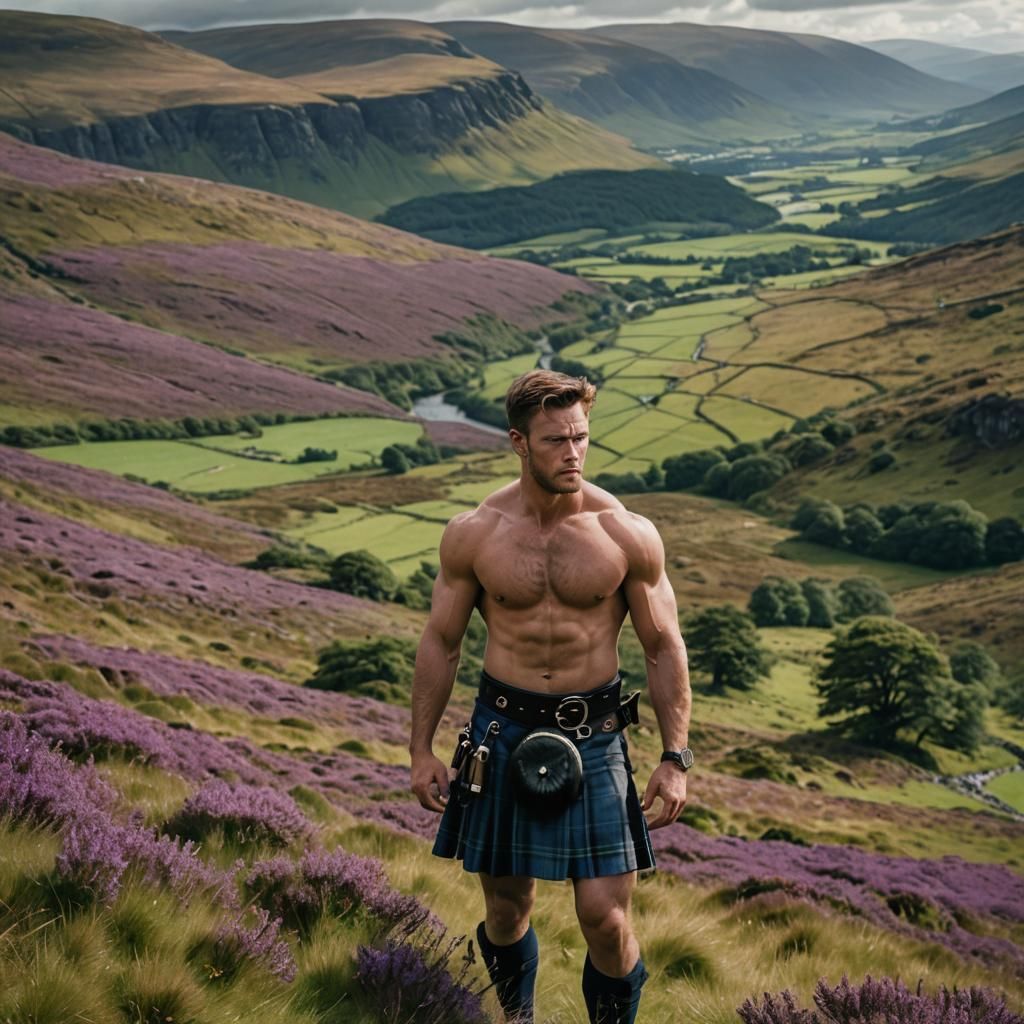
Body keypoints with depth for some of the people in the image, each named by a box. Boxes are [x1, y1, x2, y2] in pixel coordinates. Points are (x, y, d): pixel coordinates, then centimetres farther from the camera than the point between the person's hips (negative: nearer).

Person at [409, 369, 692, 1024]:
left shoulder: (629, 536, -8)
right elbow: (441, 642, 5)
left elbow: (665, 649, 0)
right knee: (507, 907, 14)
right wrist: (422, 750, 5)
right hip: (504, 731, 1)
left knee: (606, 919, -5)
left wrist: (675, 758, -4)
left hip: (593, 737, -1)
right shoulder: (473, 534, -5)